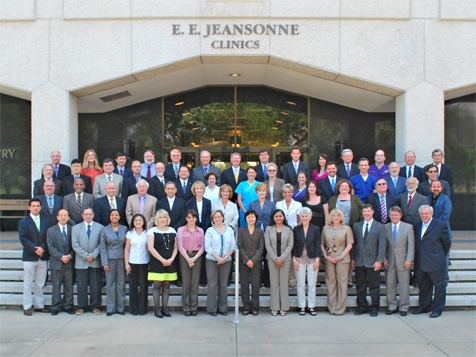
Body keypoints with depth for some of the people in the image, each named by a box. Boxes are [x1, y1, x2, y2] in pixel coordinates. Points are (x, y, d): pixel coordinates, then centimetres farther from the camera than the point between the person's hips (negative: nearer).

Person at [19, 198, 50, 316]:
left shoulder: (46, 221, 10)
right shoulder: (23, 222, 3)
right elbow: (23, 238, -7)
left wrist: (42, 248, -13)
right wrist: (35, 249, -16)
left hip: (43, 257, 2)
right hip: (29, 257, -2)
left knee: (40, 283, 9)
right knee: (28, 283, 3)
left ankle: (39, 305, 17)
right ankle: (27, 307, 10)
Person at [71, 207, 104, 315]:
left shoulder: (100, 227, 4)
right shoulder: (76, 228, 8)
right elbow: (75, 245, 0)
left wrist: (93, 255, -12)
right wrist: (85, 255, -9)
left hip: (95, 262, -1)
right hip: (81, 262, 1)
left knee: (95, 285, 3)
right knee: (81, 286, 3)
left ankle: (95, 306, 11)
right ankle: (81, 307, 13)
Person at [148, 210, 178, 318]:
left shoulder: (172, 231, 9)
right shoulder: (152, 231, -3)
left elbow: (175, 247, 10)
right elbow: (151, 248, -10)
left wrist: (171, 259, -6)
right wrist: (162, 260, -12)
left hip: (169, 263, 4)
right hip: (157, 263, -3)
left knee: (166, 285, 7)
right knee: (157, 286, 0)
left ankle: (164, 308, 15)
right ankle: (157, 309, 8)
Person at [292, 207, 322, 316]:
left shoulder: (315, 229, 1)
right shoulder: (296, 229, 4)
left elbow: (318, 245, 0)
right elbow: (294, 245, 4)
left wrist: (317, 259, -7)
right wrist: (294, 259, -3)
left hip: (312, 259, -1)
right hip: (300, 259, 1)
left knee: (312, 284, 2)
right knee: (300, 284, 4)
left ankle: (311, 307, 12)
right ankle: (302, 307, 12)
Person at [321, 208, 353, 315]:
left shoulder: (346, 228, 5)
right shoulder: (325, 228, 10)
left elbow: (349, 244, -1)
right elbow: (322, 244, 9)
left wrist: (341, 256, -9)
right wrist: (326, 256, -4)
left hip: (342, 259, -2)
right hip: (329, 259, 2)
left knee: (342, 282, -2)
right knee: (330, 282, 3)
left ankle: (340, 308, 5)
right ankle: (331, 308, 11)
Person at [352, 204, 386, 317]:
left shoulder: (380, 227, 1)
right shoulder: (356, 226, 10)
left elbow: (382, 245, -5)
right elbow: (353, 243, 10)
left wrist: (379, 261, -12)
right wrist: (353, 258, 4)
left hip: (373, 262, -3)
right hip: (359, 261, 3)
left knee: (374, 286, 4)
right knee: (360, 286, 8)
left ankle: (374, 308, 14)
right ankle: (362, 306, 19)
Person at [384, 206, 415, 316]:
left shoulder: (408, 227, 3)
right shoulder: (385, 227, 6)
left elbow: (411, 245, -1)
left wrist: (409, 259, -9)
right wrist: (384, 259, -3)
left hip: (403, 261, -1)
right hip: (389, 261, 1)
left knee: (404, 285, 3)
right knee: (390, 285, 5)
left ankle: (404, 307, 14)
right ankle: (391, 306, 17)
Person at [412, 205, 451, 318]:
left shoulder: (440, 225, -7)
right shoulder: (416, 226, 9)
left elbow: (447, 243, 0)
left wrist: (440, 256, 6)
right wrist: (416, 259, 9)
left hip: (435, 263, -5)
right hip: (420, 264, 5)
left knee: (439, 286, 4)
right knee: (423, 286, 15)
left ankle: (437, 309, 14)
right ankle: (424, 306, 27)